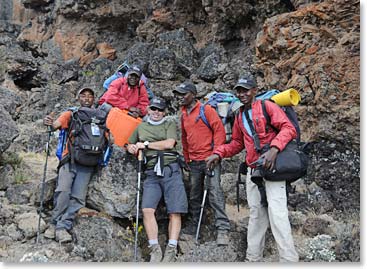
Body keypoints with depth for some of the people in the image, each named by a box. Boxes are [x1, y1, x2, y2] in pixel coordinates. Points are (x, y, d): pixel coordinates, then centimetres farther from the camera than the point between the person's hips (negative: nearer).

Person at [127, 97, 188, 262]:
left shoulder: (170, 124, 14)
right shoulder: (141, 127, 23)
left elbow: (169, 143, -4)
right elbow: (129, 145, 34)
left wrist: (146, 144, -1)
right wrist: (132, 148, 9)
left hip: (171, 169, -2)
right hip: (152, 173, 2)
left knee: (175, 211, -10)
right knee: (147, 209, -16)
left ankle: (171, 249, -8)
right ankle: (155, 249, -11)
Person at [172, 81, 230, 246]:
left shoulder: (206, 110, -5)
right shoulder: (184, 115, 15)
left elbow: (219, 130, -8)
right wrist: (187, 158, 20)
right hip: (194, 162, 7)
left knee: (214, 192, -13)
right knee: (194, 195, 13)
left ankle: (222, 229, -13)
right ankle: (194, 225, 25)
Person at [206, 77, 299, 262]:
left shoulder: (267, 107, -3)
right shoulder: (239, 116, 17)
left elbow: (288, 128, -13)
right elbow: (237, 143, 24)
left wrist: (274, 149, -28)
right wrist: (218, 153, 7)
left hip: (271, 166, -7)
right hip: (253, 169, 7)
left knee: (277, 212, -14)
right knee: (255, 213, 10)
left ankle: (288, 259, -10)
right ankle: (253, 257, 16)